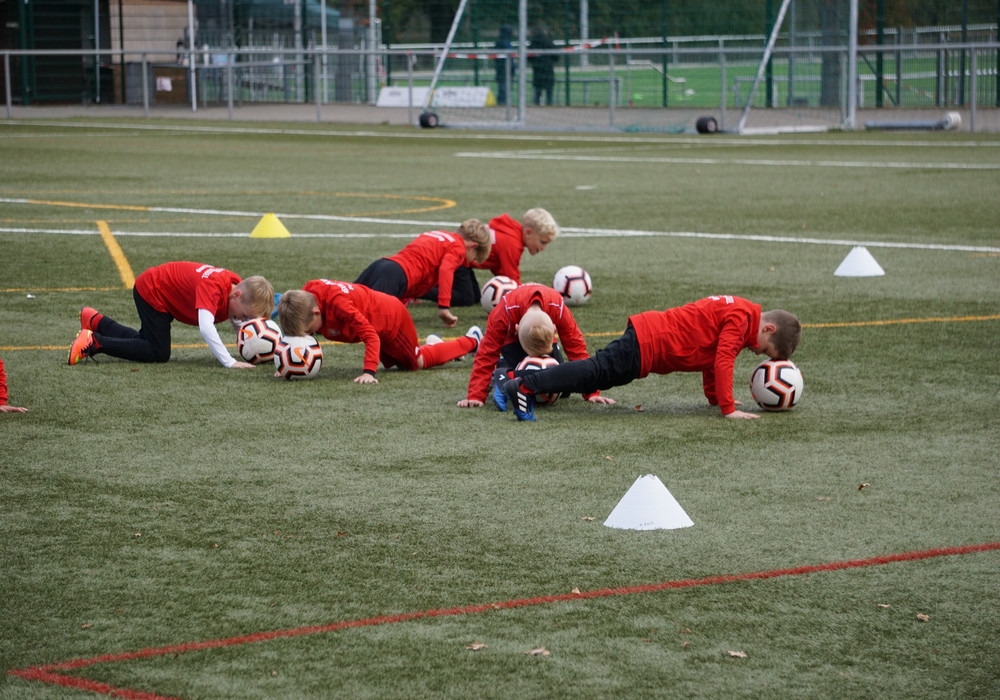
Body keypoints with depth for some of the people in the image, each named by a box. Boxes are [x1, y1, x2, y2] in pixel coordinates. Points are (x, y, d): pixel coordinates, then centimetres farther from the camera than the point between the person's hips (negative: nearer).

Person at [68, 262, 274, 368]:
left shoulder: (237, 286, -12)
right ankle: (94, 342, -11)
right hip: (151, 290, -9)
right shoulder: (212, 287, -38)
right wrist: (229, 362, -50)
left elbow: (240, 327, -3)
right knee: (159, 353, -12)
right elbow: (206, 327, -49)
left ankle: (95, 322, 33)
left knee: (147, 342, 23)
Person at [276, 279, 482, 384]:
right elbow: (300, 331, -4)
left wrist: (369, 372, -50)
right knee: (395, 363, 26)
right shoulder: (305, 295, -21)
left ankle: (472, 341, 29)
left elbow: (371, 337, -42)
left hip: (392, 318, -8)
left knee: (417, 362, 12)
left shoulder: (339, 304, -43)